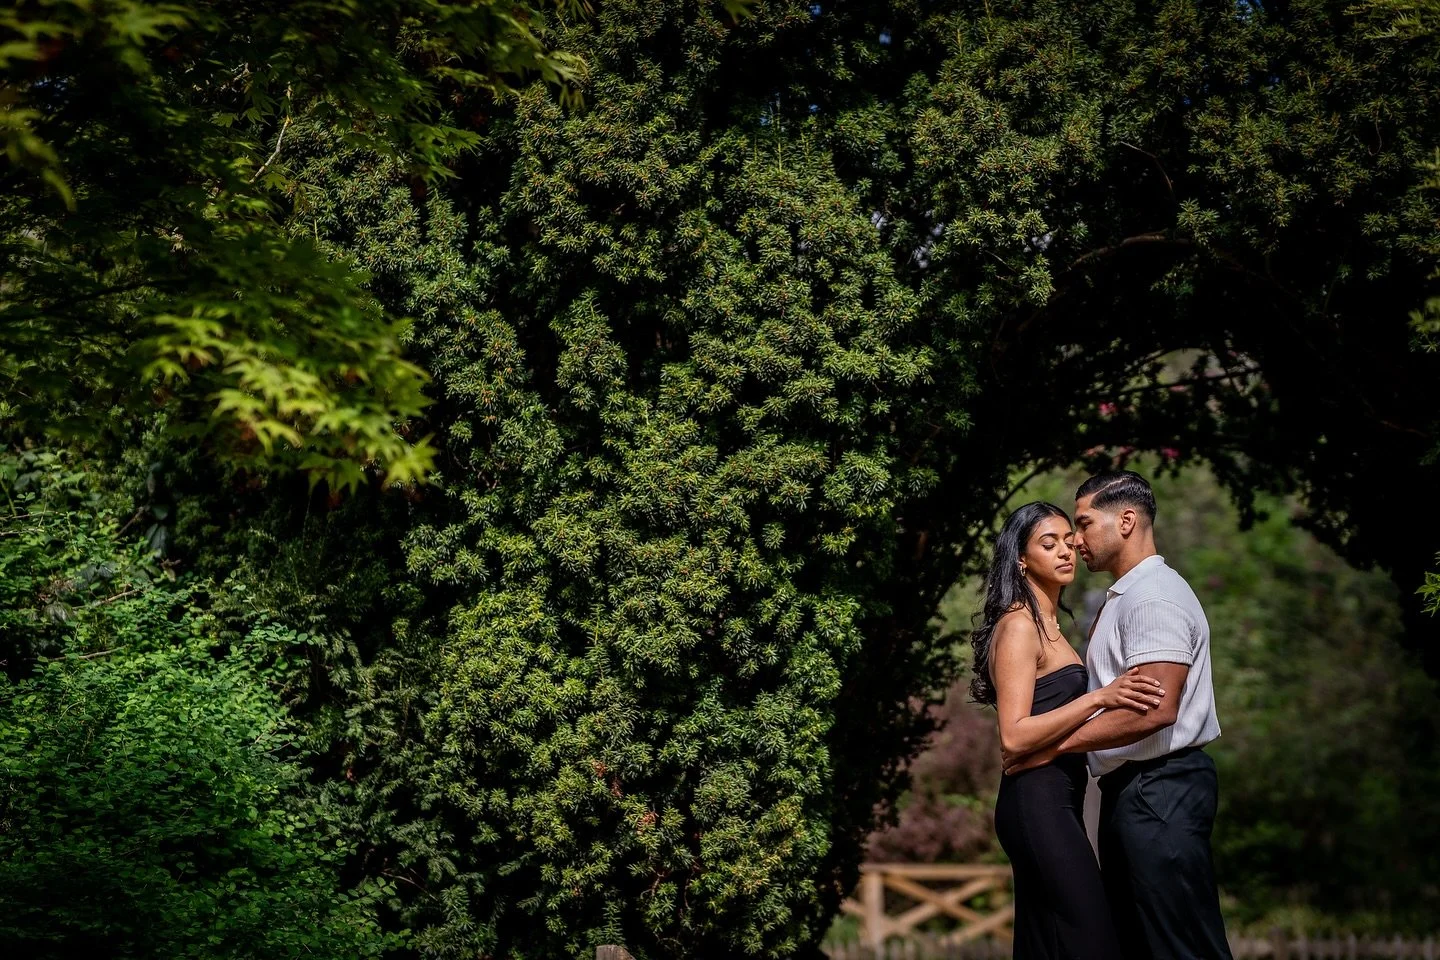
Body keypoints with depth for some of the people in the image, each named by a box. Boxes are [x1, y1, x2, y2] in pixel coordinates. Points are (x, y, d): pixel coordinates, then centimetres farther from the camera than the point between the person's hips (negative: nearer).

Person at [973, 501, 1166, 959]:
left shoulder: (1046, 624, 16)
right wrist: (1100, 697, -25)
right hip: (1038, 802, -10)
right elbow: (1014, 736, -21)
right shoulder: (1019, 626, -13)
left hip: (1052, 799, 10)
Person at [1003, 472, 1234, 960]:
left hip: (1159, 789, -11)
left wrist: (1054, 745, -18)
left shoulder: (1154, 597, -14)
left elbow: (1154, 709, -24)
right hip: (1127, 788, 11)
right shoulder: (1120, 598, 18)